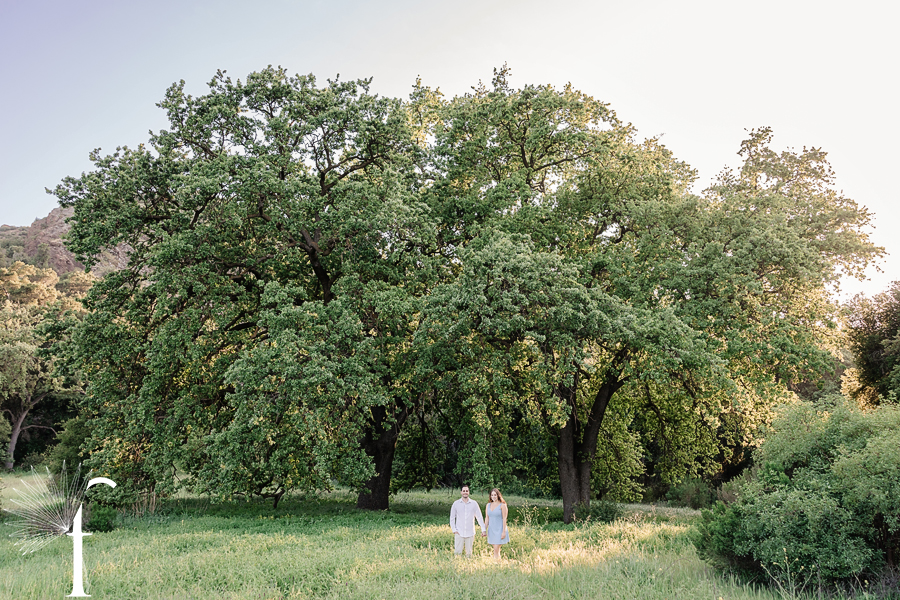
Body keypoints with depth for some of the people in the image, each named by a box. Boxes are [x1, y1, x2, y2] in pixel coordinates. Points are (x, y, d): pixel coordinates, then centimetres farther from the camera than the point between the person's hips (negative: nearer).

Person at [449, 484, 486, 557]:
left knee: (469, 553, 5)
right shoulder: (456, 504, 2)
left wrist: (483, 530, -3)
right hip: (459, 533, 0)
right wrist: (454, 530, 0)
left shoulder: (474, 503, 1)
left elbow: (479, 517, 3)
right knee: (458, 552, -2)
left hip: (470, 533, 0)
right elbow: (452, 518, 8)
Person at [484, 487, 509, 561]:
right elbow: (487, 518, 12)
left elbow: (504, 519, -9)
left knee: (496, 549, -12)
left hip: (499, 530, -5)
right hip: (491, 530, 5)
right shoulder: (488, 505, 9)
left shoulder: (502, 505, -7)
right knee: (496, 549, 8)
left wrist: (504, 531, -14)